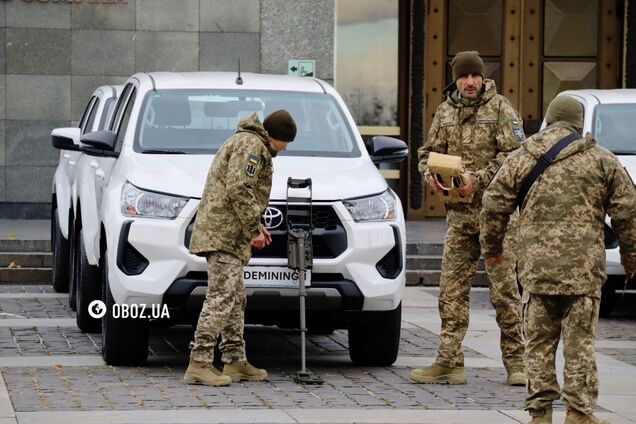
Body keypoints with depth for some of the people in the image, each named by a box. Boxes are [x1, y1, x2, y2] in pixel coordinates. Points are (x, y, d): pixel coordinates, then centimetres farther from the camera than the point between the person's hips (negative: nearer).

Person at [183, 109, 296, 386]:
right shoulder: (252, 145, -9)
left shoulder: (245, 143, 26)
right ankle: (199, 364, -20)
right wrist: (253, 228, -15)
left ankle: (235, 361, 19)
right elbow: (238, 189, -20)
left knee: (235, 299, 14)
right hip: (223, 232, -11)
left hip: (229, 235, 11)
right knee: (222, 297, -16)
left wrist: (255, 226, 21)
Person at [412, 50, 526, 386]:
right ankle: (449, 362, 7)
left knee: (504, 289, -2)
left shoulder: (500, 108, -3)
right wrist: (430, 175, -4)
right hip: (459, 213, 5)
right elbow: (428, 152, 19)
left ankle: (515, 362, 4)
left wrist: (479, 179, -19)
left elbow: (515, 154, -11)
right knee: (452, 290, 3)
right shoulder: (445, 112, 13)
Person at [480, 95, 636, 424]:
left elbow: (493, 205, 9)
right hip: (584, 268, -1)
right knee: (580, 342, 3)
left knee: (538, 342, 7)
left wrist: (491, 247, 24)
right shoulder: (602, 160, 5)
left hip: (536, 266, 1)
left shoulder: (520, 160, 9)